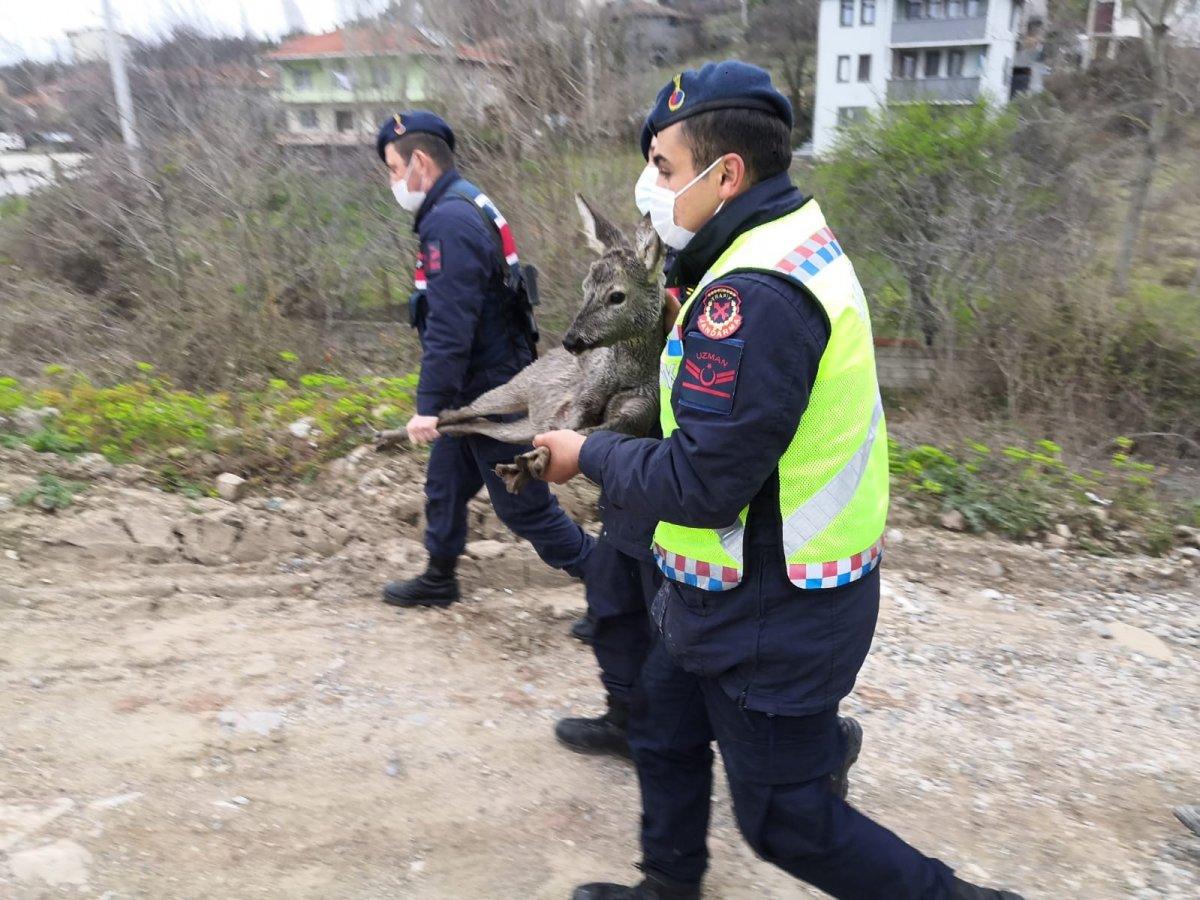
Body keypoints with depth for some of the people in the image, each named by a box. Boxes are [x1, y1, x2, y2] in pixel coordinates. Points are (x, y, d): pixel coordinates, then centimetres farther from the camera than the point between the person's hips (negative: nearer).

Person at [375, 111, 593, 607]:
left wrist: (429, 405, -26)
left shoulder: (450, 221, -21)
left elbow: (449, 325, -28)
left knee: (523, 504, 0)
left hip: (490, 397, -10)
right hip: (475, 393, 10)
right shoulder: (469, 207, 12)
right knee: (444, 484, 20)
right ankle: (439, 579, 37)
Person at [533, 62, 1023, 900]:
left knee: (786, 816, 10)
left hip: (773, 615, -10)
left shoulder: (751, 297, -28)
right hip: (760, 589, 10)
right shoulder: (803, 245, 5)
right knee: (666, 731, 25)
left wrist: (589, 454, -13)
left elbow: (700, 483, -27)